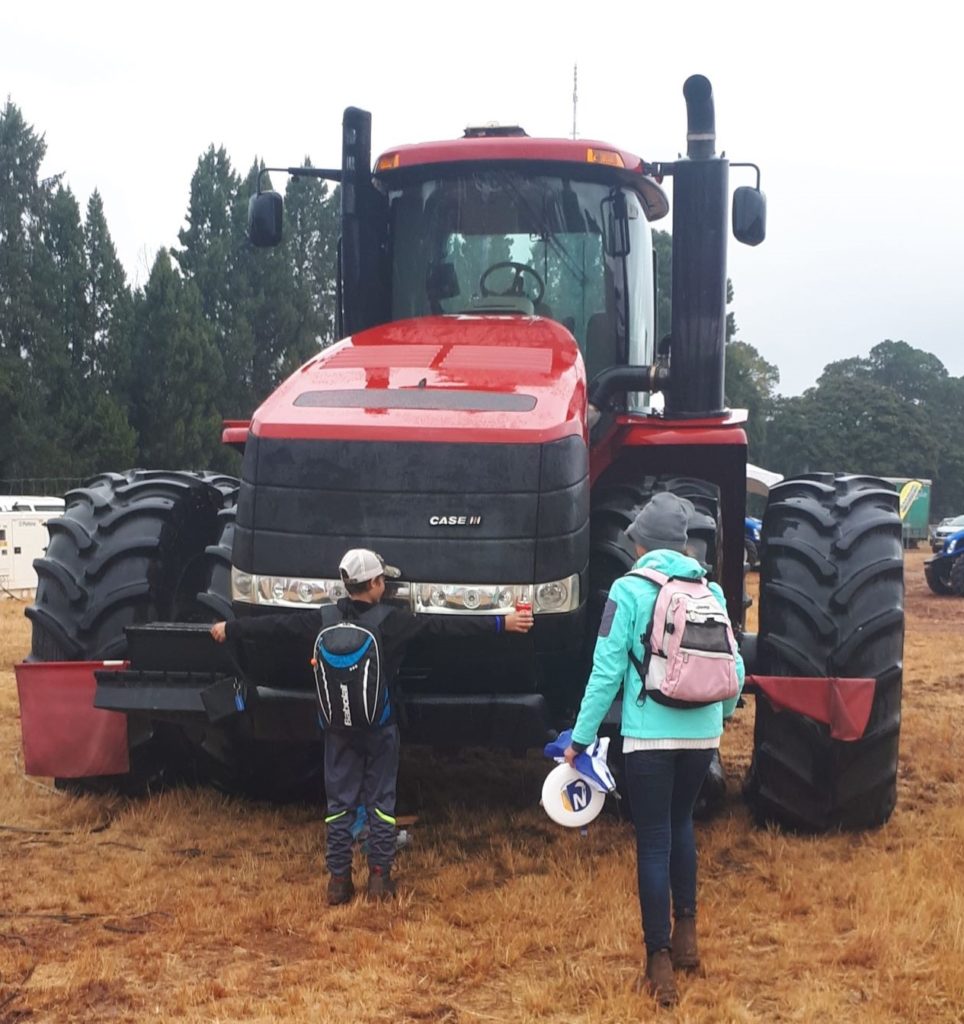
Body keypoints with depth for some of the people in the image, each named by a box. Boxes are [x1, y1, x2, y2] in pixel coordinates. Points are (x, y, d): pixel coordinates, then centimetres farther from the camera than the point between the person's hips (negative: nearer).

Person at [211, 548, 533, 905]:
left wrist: (229, 629, 23)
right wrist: (502, 623, -15)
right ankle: (380, 876, 9)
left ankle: (338, 880, 9)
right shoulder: (390, 621, -13)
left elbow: (276, 624, 8)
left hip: (339, 727, 3)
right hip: (380, 726, -2)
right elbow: (445, 625, -15)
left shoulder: (322, 620, -4)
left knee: (340, 802, 9)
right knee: (381, 800, 9)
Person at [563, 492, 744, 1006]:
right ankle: (686, 933, 29)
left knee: (653, 841, 3)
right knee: (680, 823, 25)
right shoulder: (710, 589, 5)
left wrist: (581, 736, -4)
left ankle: (660, 962, 6)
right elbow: (734, 665, 7)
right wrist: (722, 711, 27)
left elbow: (607, 670, -11)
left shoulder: (629, 590, -7)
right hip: (701, 732, 4)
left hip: (649, 734, -4)